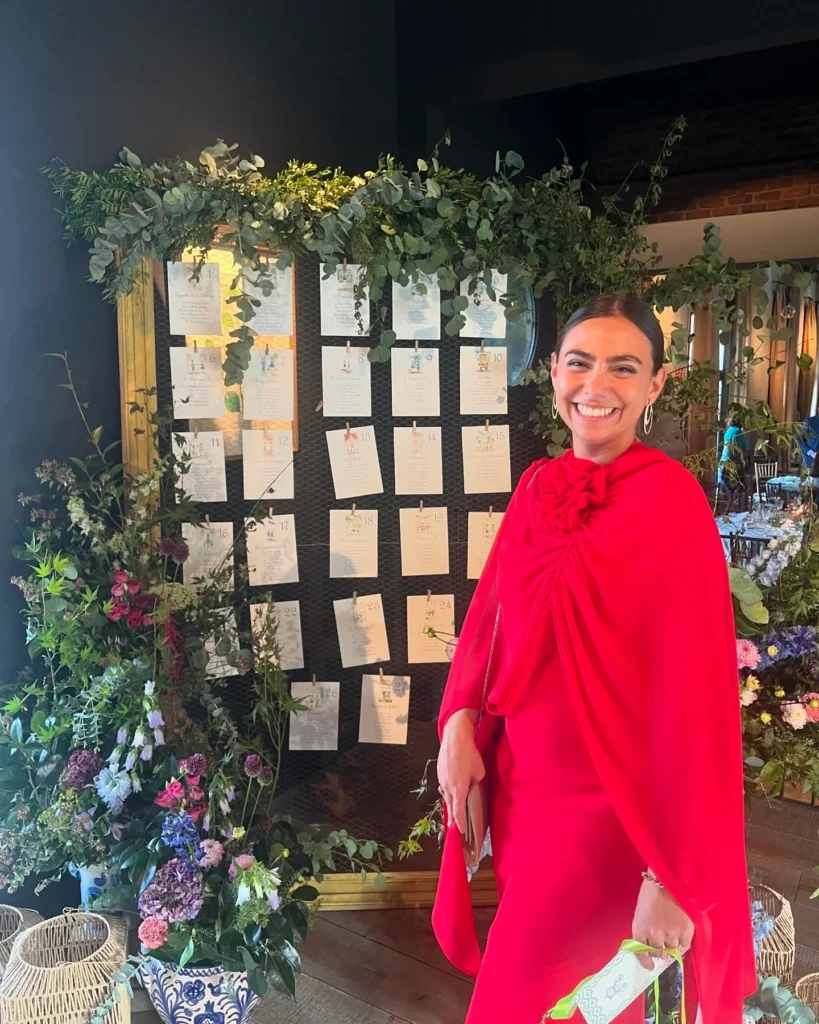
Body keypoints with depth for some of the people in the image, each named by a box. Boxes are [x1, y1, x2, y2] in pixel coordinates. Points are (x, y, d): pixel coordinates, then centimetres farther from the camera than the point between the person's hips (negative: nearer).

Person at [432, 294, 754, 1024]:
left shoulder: (672, 503, -17)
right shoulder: (538, 487, 2)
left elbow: (694, 691, -19)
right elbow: (491, 613, 8)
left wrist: (672, 875, -18)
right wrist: (460, 719, -9)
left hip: (609, 803, -6)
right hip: (520, 783, 6)